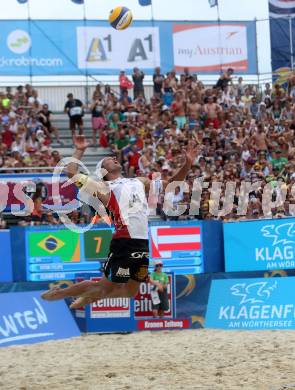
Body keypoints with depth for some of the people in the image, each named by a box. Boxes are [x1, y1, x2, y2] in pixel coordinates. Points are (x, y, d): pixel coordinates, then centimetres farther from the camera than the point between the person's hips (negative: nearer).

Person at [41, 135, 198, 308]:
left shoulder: (140, 182, 23)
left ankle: (85, 299, 34)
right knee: (107, 287, 1)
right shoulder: (104, 187, 6)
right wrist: (80, 150, 2)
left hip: (144, 243, 6)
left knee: (130, 292, 13)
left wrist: (187, 165, 16)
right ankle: (58, 293, 21)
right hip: (124, 243, -6)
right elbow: (72, 173, -4)